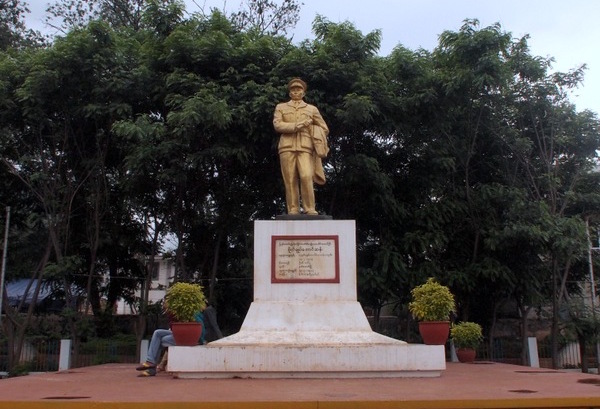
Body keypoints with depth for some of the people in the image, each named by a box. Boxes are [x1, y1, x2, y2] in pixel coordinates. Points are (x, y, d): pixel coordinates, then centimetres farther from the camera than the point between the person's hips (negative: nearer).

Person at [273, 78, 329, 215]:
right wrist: (296, 126, -9)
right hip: (287, 147, 1)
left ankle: (310, 209, -15)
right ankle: (293, 211, -5)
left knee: (306, 177, -18)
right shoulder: (281, 107, 19)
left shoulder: (312, 109, 21)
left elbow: (324, 129, 24)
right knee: (290, 180, -6)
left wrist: (316, 140, 10)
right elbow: (277, 125, 1)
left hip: (305, 147, 0)